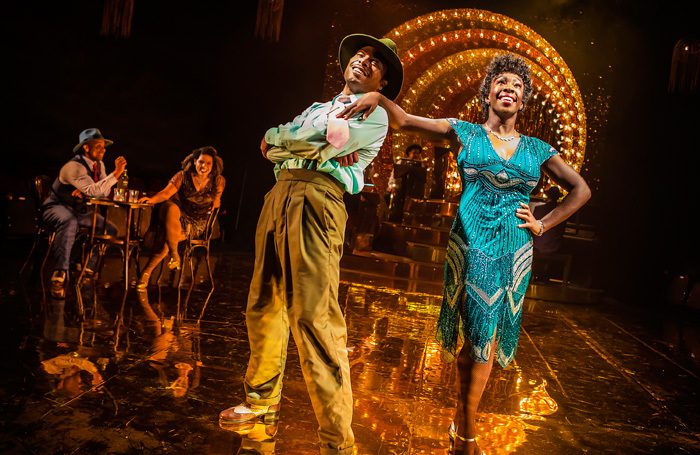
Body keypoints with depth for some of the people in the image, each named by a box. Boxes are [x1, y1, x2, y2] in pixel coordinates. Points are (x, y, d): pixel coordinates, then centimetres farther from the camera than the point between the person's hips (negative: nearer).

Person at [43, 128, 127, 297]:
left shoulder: (98, 165, 5)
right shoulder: (74, 166, -22)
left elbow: (105, 191, 4)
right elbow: (95, 191, -34)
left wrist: (85, 192, -16)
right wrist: (116, 173, -38)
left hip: (79, 211, 8)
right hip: (57, 207, -8)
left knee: (111, 230, -5)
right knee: (69, 223, -41)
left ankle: (86, 266, 7)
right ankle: (59, 274, -42)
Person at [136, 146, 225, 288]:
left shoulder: (218, 181, 2)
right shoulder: (184, 176, -2)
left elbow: (217, 197, 22)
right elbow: (166, 193, -12)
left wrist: (215, 202, 1)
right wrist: (152, 199, -29)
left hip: (196, 224, 0)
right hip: (178, 215, 0)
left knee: (168, 240, -30)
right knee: (171, 207, -39)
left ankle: (146, 271, -20)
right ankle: (174, 255, -33)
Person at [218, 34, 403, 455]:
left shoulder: (374, 114, 9)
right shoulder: (319, 107, 30)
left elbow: (321, 138, -6)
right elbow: (271, 150, 19)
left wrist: (279, 136, 11)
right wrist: (308, 143, 4)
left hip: (317, 200, -7)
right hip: (279, 196, 8)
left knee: (315, 318, -16)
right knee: (265, 306, 11)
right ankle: (262, 402, 28)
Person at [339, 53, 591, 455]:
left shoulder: (536, 149, 10)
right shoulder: (464, 134, 5)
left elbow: (581, 189, 19)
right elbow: (406, 122, -2)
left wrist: (542, 225, 9)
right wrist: (379, 97, -21)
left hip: (514, 251, 3)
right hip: (471, 245, -2)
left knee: (486, 337, 6)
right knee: (477, 334, -1)